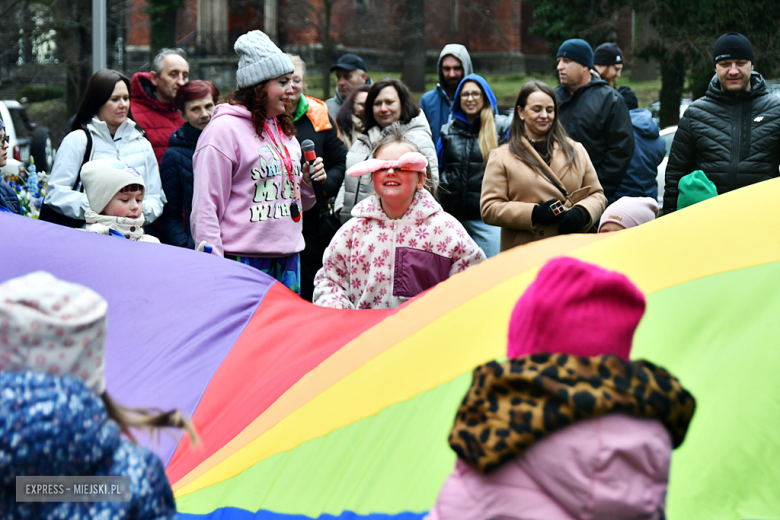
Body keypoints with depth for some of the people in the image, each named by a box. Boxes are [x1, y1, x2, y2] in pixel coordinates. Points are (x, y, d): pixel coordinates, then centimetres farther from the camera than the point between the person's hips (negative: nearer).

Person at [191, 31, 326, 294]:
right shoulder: (224, 129, -8)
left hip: (288, 257, 8)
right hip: (244, 261, -8)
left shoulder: (284, 130, 16)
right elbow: (206, 206, -11)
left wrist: (308, 182, 3)